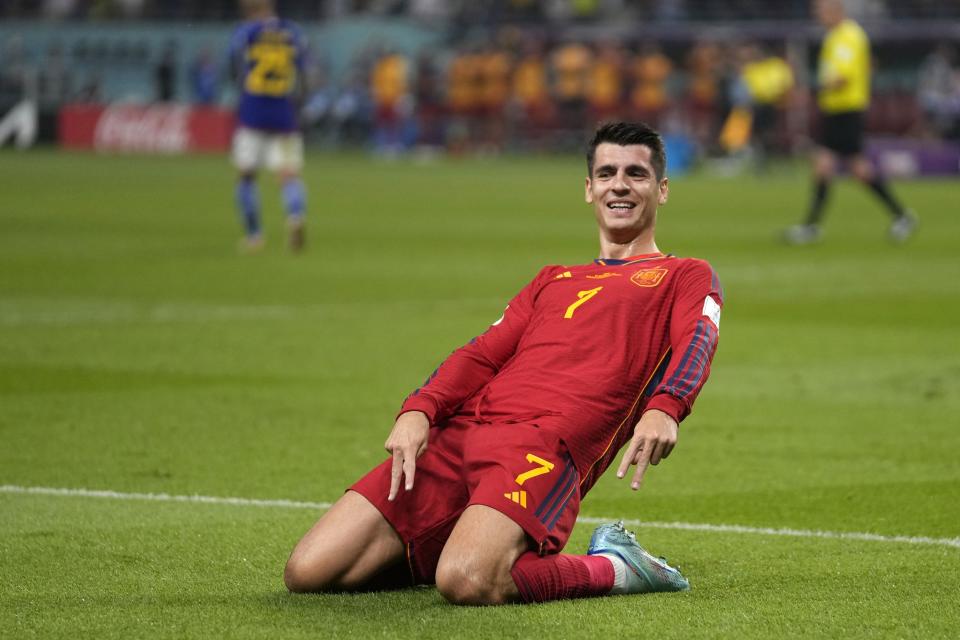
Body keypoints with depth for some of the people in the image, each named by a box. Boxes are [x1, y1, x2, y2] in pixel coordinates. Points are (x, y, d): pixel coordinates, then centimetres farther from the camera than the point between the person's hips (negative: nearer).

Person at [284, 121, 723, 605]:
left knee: (466, 583, -35)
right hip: (458, 434, 6)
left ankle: (613, 568, -7)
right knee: (307, 572, -7)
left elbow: (696, 342, -3)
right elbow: (484, 353, 20)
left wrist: (663, 409, -27)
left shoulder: (686, 277, 18)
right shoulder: (552, 280, 32)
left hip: (546, 442, -6)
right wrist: (419, 411, -1)